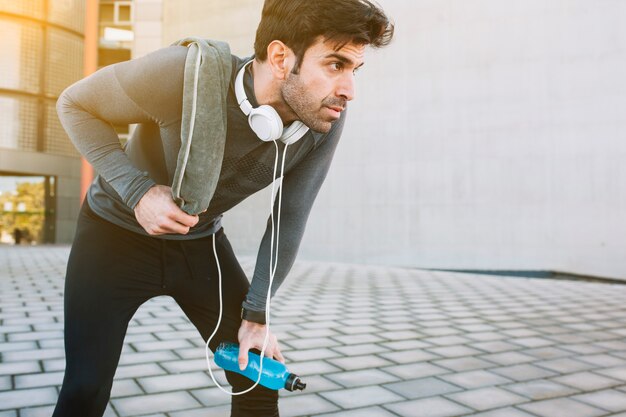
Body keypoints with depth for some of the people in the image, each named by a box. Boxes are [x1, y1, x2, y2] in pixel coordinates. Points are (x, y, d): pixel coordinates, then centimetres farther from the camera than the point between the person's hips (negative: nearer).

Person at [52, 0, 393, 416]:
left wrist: (256, 314, -6)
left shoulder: (327, 121, -20)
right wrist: (138, 190, -29)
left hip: (202, 242, 3)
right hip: (116, 231, -2)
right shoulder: (184, 73, -33)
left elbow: (289, 220, -8)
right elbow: (75, 104, -15)